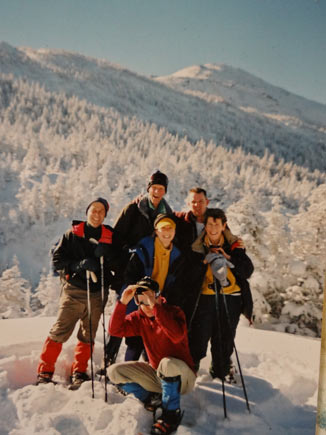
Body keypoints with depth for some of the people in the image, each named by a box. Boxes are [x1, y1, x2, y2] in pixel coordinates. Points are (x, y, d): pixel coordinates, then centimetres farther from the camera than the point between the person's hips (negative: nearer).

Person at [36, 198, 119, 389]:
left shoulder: (110, 237, 8)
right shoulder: (72, 234, 3)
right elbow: (57, 258, -1)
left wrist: (107, 254, -14)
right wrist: (79, 264, -16)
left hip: (97, 293, 3)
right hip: (73, 291, -2)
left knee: (88, 335, 8)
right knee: (60, 332, -6)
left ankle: (79, 372, 22)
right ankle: (45, 372, 6)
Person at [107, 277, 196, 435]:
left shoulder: (174, 312, -16)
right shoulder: (139, 317, 0)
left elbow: (177, 336, -37)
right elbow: (114, 329, -11)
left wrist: (155, 306, -39)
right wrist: (123, 302, -23)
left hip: (181, 375, -5)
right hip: (156, 373, 5)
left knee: (167, 364, -39)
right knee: (114, 371, -9)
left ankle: (171, 414, -17)